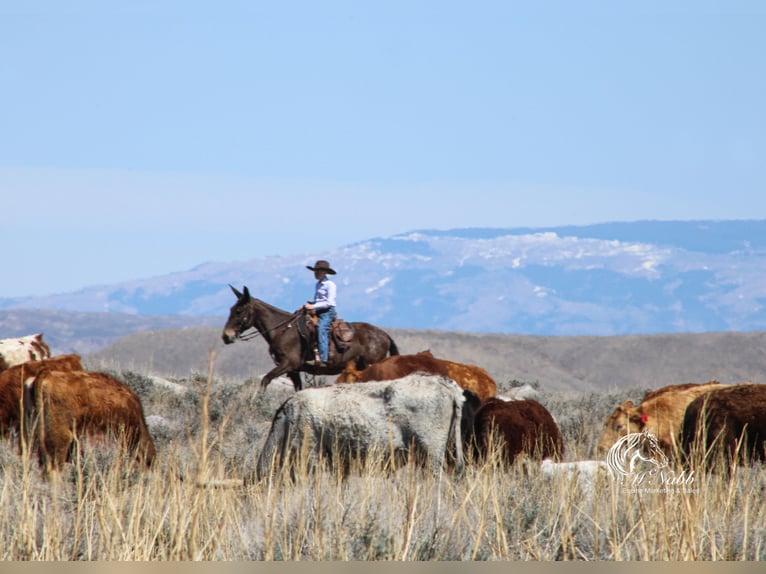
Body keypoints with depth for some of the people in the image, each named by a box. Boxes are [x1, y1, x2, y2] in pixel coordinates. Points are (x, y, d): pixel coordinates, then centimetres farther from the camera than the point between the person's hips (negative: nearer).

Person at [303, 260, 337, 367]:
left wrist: (313, 306, -17)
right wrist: (309, 305, 6)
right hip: (318, 313, 9)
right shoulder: (318, 284, 17)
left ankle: (323, 360, -34)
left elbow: (329, 303, -15)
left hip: (327, 312, -9)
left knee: (322, 330, -26)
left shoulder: (330, 285, -9)